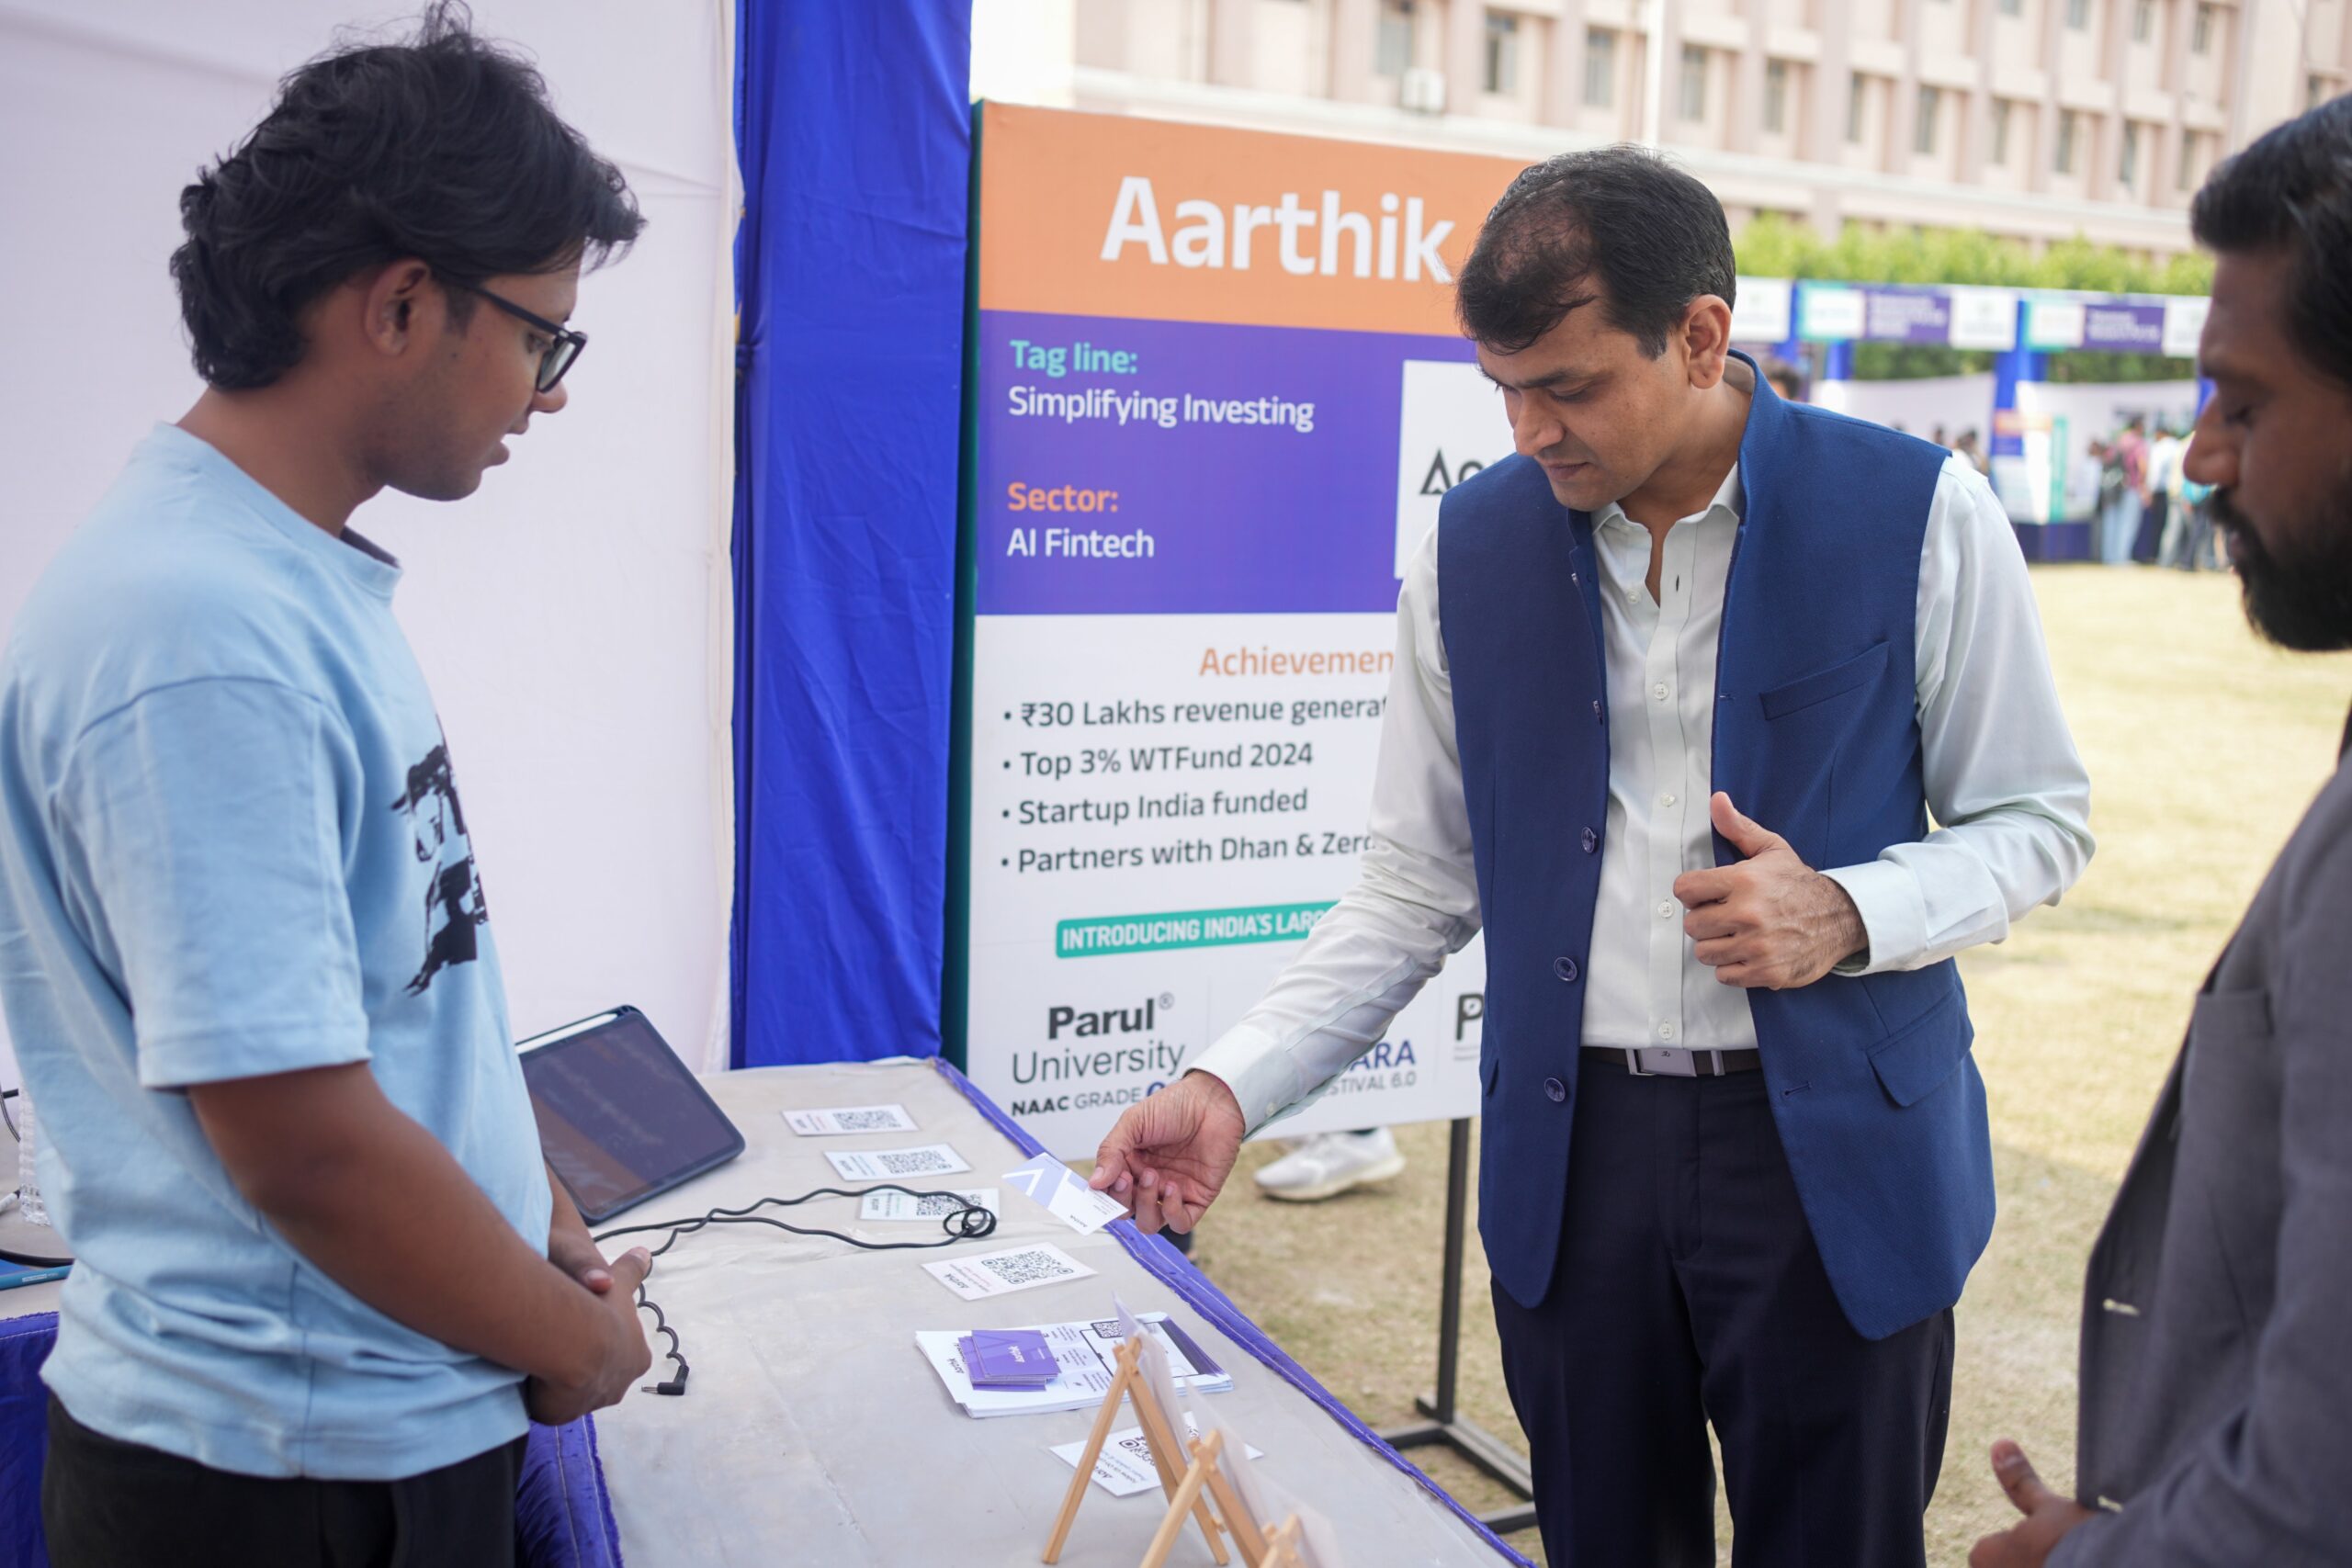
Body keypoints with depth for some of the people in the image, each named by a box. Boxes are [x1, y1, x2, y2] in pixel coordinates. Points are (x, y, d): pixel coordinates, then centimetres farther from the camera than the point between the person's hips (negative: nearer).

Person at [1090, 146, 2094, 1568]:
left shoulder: (1916, 515, -7)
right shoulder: (1475, 546, 1)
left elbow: (2038, 821, 3)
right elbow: (1422, 880, 6)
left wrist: (1847, 915, -18)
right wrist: (1236, 1089, -4)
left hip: (1836, 1151, -2)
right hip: (1571, 1154, 2)